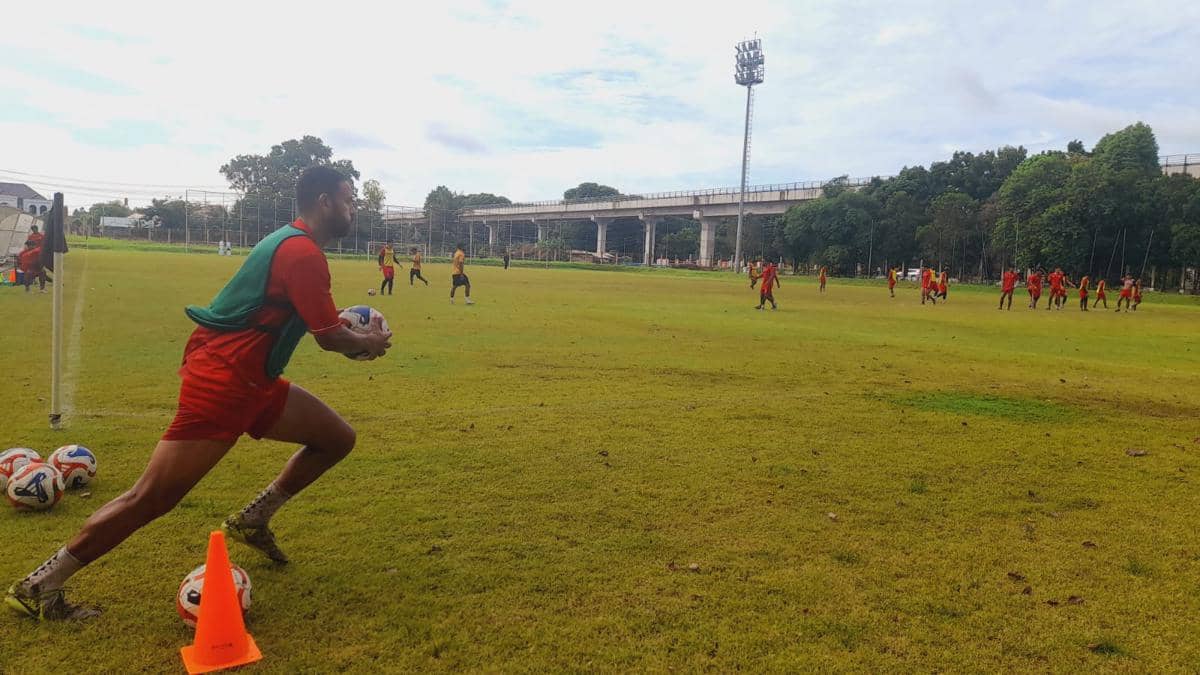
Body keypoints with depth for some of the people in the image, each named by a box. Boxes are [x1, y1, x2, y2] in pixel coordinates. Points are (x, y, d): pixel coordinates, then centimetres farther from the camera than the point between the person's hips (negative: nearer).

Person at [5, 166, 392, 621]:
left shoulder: (291, 242, 14)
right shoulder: (303, 253, -18)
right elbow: (330, 339, -15)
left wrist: (338, 323, 13)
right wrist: (368, 342, 4)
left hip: (251, 381, 11)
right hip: (222, 382, -10)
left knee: (338, 438, 10)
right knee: (150, 501, -5)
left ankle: (253, 520, 20)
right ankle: (38, 586, 11)